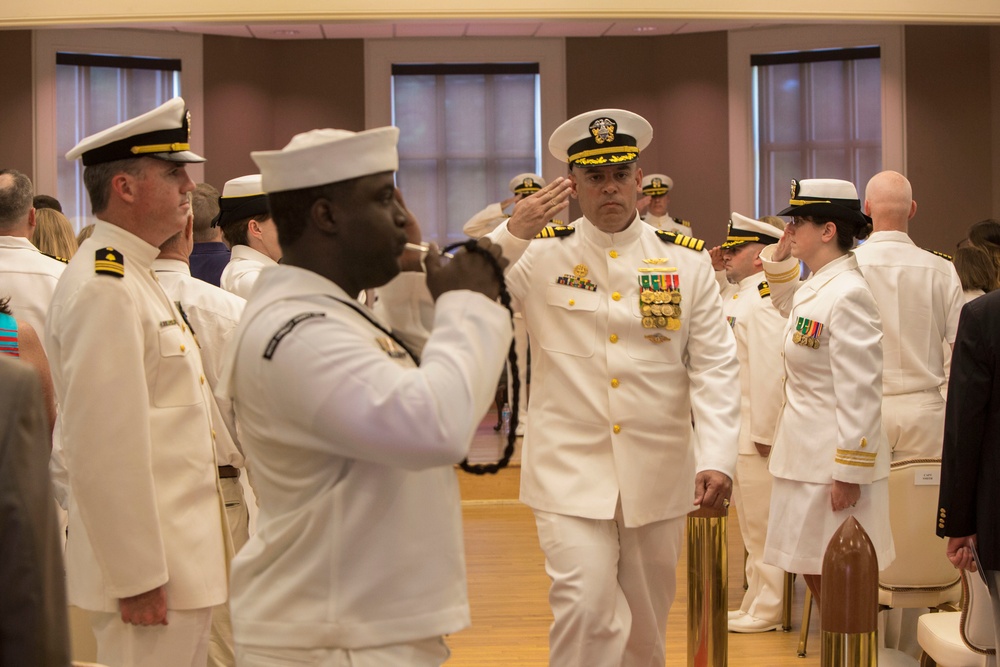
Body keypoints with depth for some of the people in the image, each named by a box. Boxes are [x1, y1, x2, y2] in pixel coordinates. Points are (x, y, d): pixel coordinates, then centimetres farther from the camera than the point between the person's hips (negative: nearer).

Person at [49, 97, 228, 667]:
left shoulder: (139, 279, 15)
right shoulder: (103, 290, -18)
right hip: (155, 573, -10)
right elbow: (104, 449, -22)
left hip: (181, 558, 10)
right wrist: (138, 578, -21)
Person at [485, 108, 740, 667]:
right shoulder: (539, 255, 0)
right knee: (587, 609, -16)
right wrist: (512, 234, -20)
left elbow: (715, 368, -1)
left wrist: (717, 458, -14)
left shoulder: (687, 262, 4)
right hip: (571, 473, -2)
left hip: (658, 475, 2)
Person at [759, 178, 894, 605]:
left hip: (835, 465, -9)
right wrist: (779, 260, 20)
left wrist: (849, 474, -20)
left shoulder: (848, 296, -19)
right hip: (808, 457, 9)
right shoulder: (816, 288, 9)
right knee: (814, 573, 16)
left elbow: (860, 395, -21)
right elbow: (787, 306, 35)